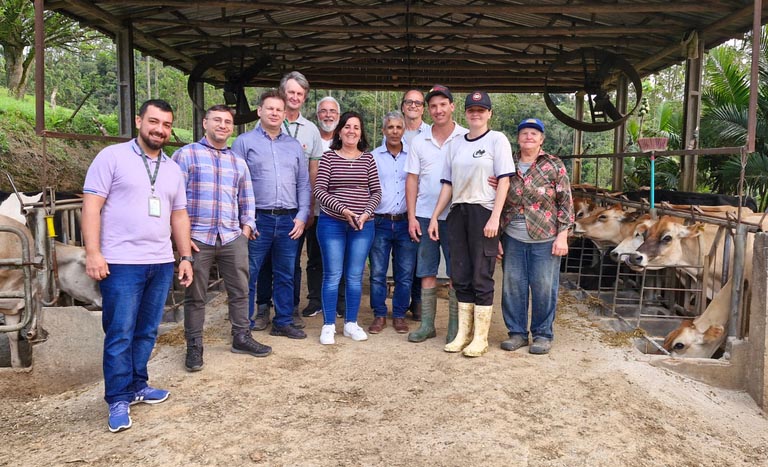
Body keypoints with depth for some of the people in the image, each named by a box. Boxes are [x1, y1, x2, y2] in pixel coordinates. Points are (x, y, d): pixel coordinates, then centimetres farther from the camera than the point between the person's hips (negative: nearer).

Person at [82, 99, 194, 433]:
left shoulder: (173, 169, 15)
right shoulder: (112, 157, -2)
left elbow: (179, 215, 19)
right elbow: (91, 205, -7)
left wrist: (186, 257, 14)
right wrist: (93, 253, -14)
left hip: (161, 264, 6)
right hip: (121, 263, -5)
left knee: (147, 332, 12)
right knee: (120, 334, 0)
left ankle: (137, 385, 26)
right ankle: (119, 400, 11)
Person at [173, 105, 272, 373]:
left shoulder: (238, 162, 17)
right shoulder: (186, 155, 1)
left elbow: (247, 201, 20)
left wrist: (246, 229, 7)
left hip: (232, 238, 4)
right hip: (197, 238, -4)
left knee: (240, 291, 10)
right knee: (195, 296, 5)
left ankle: (241, 338, 25)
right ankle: (194, 347, 17)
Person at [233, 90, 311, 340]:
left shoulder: (294, 145, 14)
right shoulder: (244, 142, 2)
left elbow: (303, 183, 13)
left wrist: (302, 216, 3)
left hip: (289, 221, 4)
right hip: (258, 219, -3)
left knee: (286, 276, 12)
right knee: (248, 276, 3)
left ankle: (283, 322, 24)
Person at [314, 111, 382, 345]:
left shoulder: (368, 158, 7)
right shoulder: (328, 157, 0)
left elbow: (376, 191, 5)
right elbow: (319, 190, -6)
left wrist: (365, 214, -10)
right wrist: (343, 210, -17)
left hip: (363, 225, 2)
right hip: (332, 223, -2)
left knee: (355, 276, 8)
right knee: (332, 275, 2)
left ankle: (351, 323, 21)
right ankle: (328, 325, 12)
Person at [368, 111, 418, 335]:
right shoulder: (373, 157, 7)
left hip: (405, 222, 0)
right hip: (380, 222, 0)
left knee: (405, 274, 5)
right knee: (377, 273, 3)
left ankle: (399, 316, 18)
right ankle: (379, 315, 16)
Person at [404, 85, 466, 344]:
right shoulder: (418, 141, 8)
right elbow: (412, 180, 8)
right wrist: (411, 217, 1)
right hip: (425, 215, 3)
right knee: (427, 272, 8)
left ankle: (455, 327, 14)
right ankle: (427, 324, 18)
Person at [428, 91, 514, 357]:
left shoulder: (497, 140, 0)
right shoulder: (456, 144, 15)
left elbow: (504, 181, -7)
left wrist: (494, 218, -16)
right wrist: (434, 217, 11)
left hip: (484, 212, -5)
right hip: (457, 213, 6)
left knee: (482, 277, -2)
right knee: (460, 277, 8)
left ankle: (480, 338, 8)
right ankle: (463, 333, 18)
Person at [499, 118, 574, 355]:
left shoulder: (554, 166, 0)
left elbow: (566, 203, -2)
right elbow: (499, 201, 11)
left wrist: (562, 236, -8)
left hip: (545, 239, -3)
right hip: (513, 239, 3)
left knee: (544, 288, 4)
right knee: (513, 286, 6)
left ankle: (543, 334, 18)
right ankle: (517, 332, 20)